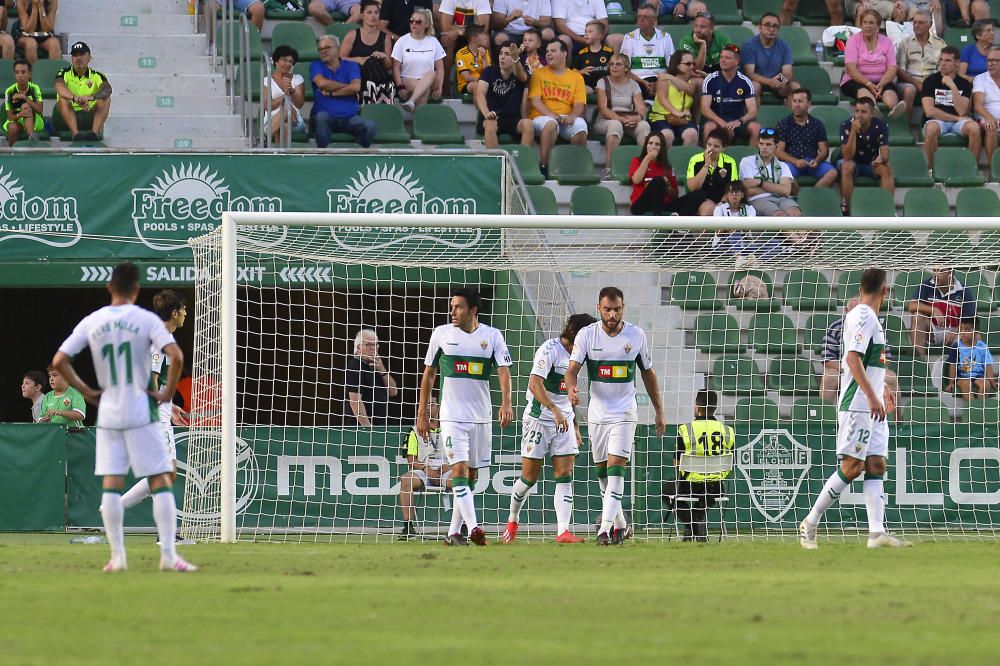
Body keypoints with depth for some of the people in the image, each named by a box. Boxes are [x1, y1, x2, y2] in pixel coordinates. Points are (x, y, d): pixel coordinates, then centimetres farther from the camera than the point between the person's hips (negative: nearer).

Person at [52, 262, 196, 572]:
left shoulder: (91, 322, 2)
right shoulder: (146, 319, -7)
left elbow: (59, 361, 0)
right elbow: (176, 356, -19)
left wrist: (86, 391, 7)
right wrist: (168, 392, -7)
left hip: (108, 414, 3)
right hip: (141, 412, -3)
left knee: (111, 485, 7)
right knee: (161, 481, 1)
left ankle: (117, 556, 4)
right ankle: (168, 555, -5)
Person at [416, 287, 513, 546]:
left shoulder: (492, 336, 1)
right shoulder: (442, 334, 1)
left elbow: (503, 370, -6)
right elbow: (429, 374, 9)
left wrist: (506, 403, -22)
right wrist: (422, 413, 7)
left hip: (482, 417, 2)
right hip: (452, 416, -2)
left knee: (471, 476, 7)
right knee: (459, 470, -16)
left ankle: (454, 532, 16)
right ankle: (473, 529, -26)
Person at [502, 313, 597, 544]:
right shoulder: (550, 350, -13)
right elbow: (535, 384, -25)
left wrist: (576, 428, 24)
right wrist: (555, 410, -36)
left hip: (564, 421, 7)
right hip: (539, 419, -7)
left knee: (565, 476, -7)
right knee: (530, 477, 1)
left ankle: (563, 531, -14)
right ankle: (512, 520, 25)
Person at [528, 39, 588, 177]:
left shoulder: (576, 77, 16)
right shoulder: (539, 74, 13)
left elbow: (579, 104, 6)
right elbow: (535, 100, 1)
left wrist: (573, 115, -17)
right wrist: (550, 114, -16)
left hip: (566, 118, 1)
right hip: (541, 117, -1)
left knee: (580, 124, -33)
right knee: (550, 123, -38)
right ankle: (544, 166, -34)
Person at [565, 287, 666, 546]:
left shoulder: (636, 335, -1)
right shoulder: (587, 335, -4)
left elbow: (648, 373, 10)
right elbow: (573, 368, -11)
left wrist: (659, 411, 11)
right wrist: (571, 388, -35)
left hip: (624, 414, -2)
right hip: (597, 414, 2)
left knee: (616, 468, -15)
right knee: (602, 471, 10)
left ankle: (606, 528, -21)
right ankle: (619, 522, 29)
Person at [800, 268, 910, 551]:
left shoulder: (868, 317, 18)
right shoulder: (864, 317, -13)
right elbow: (852, 358, -23)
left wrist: (882, 388, 38)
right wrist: (872, 397, -27)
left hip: (873, 406, 10)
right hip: (857, 405, -10)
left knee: (876, 465, 1)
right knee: (852, 466, -10)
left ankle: (876, 532, -6)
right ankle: (810, 523, -2)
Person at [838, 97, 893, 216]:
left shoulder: (880, 126, -14)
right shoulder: (846, 125, -19)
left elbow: (885, 155, -18)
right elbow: (847, 157, -27)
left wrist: (881, 158, -44)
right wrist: (853, 131, -37)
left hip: (872, 163, 2)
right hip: (853, 162, -2)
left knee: (886, 169, -28)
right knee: (847, 167, -35)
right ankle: (845, 209, -31)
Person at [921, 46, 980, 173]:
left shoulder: (964, 83, 6)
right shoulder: (930, 81, 2)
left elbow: (962, 111, -7)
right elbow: (929, 111, -8)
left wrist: (953, 87, -14)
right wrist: (957, 118, -7)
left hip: (958, 124, 2)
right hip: (937, 121, -2)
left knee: (974, 127, -32)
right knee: (931, 128, -38)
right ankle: (931, 169, -23)